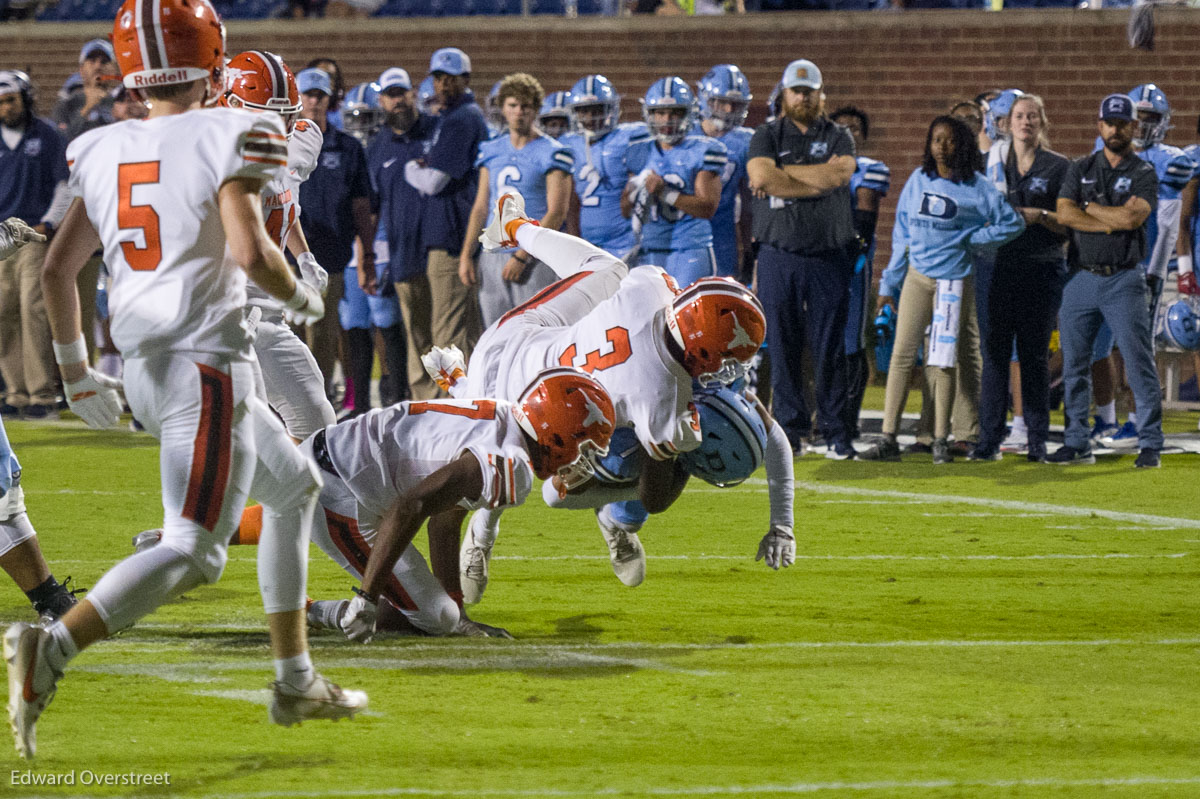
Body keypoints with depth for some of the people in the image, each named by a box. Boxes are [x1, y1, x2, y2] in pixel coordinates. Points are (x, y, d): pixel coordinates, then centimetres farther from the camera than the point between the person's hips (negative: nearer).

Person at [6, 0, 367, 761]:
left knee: (294, 485, 25)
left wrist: (75, 369, 21)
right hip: (208, 362, -8)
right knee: (194, 551, -11)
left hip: (144, 364, 8)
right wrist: (299, 294, 0)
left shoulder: (104, 152, 10)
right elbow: (250, 250, -21)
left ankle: (296, 682, 26)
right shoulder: (227, 139, -9)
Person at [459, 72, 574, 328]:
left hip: (534, 259, -6)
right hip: (492, 257, 6)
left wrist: (521, 257, -15)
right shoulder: (491, 152, 14)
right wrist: (466, 255, 8)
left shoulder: (550, 153, -4)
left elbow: (556, 214, -10)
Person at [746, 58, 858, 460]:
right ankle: (790, 427, 6)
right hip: (778, 256, 0)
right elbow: (762, 178, -12)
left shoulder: (838, 137, 8)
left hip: (829, 257, 0)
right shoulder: (767, 136, 7)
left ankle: (835, 431, 2)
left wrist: (783, 172, -9)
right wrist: (818, 181, -11)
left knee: (830, 347, -2)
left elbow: (839, 174, -12)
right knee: (782, 347, 0)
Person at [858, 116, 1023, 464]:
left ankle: (941, 441, 7)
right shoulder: (918, 180, 8)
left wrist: (971, 240, -6)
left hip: (953, 280, -3)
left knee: (942, 362, -1)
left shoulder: (976, 188, -3)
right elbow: (902, 233, 13)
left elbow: (1013, 223, 0)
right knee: (901, 356, -2)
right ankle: (888, 439, -2)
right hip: (917, 276, 3)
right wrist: (889, 282, 12)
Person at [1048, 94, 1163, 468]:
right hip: (1081, 278, 3)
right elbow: (1065, 214, -4)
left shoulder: (1144, 174, 2)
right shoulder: (1080, 170, 11)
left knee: (1139, 363, -6)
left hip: (1123, 279, -3)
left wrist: (1090, 207, -4)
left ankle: (1150, 444, -3)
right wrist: (1111, 223, -11)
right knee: (1074, 364, 6)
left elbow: (1131, 217, -16)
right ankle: (1076, 444, 13)